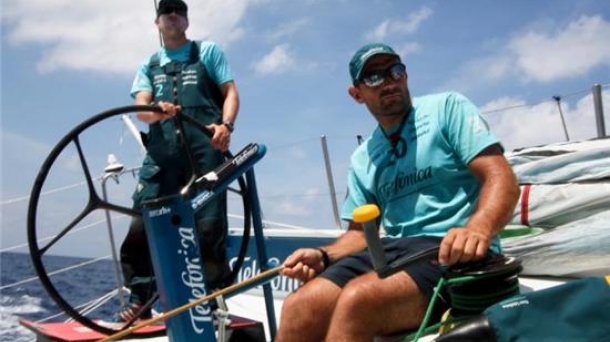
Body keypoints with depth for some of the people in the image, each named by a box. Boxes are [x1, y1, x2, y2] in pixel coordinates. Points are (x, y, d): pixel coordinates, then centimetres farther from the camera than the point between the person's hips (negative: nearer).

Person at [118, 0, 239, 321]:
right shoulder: (148, 65, 25)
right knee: (142, 223, -9)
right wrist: (157, 112, -19)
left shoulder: (208, 51, 19)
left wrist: (225, 125, -14)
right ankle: (139, 299, 1)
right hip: (162, 149, 3)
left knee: (209, 225, -10)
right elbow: (141, 108, 8)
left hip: (204, 146, -2)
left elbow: (230, 91, 8)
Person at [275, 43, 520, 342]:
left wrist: (478, 230, -29)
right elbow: (360, 231, 20)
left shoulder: (447, 107, 4)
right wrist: (323, 256, -3)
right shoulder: (362, 159, 19)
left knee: (358, 299, -33)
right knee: (299, 308, -21)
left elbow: (502, 180, -7)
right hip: (391, 252, 5)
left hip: (451, 252, -5)